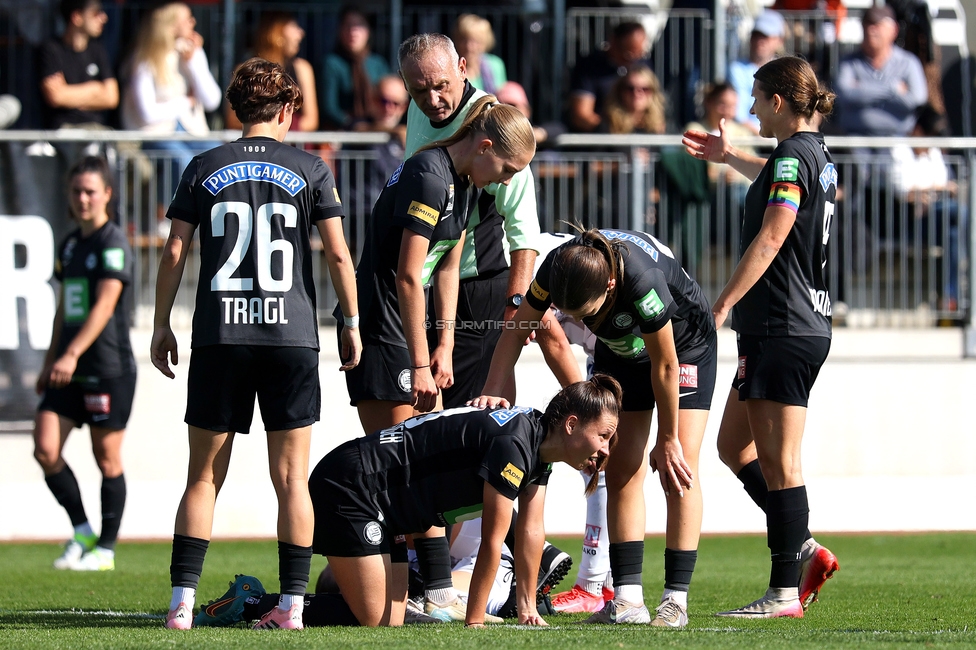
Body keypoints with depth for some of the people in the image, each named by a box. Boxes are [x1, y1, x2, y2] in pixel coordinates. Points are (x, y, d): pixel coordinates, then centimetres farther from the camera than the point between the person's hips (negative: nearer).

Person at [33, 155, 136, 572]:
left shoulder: (113, 243, -10)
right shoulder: (70, 245, 15)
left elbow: (104, 306, -19)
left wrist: (72, 354, -28)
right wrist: (49, 363, 21)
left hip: (109, 368, -7)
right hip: (69, 369, 7)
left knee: (107, 457, 0)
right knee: (46, 449, -4)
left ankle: (106, 549, 9)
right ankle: (82, 533, 10)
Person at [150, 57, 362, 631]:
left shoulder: (204, 169, 6)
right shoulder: (310, 170, 4)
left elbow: (175, 251, 4)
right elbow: (338, 254, 2)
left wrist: (162, 325, 12)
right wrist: (352, 323, 12)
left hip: (219, 338, 1)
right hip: (291, 334, -1)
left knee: (204, 476, 5)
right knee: (292, 477, 3)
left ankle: (183, 602, -2)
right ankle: (292, 603, -1)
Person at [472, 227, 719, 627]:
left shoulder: (643, 281, -43)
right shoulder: (556, 268, -29)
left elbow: (664, 365, -30)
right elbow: (516, 330, -13)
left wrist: (667, 441, -19)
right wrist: (491, 391, -27)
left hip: (684, 343, -5)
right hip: (620, 351, 5)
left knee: (678, 469, -13)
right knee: (621, 472, -3)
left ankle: (676, 599, -12)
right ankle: (627, 600, -6)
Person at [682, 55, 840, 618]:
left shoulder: (791, 157, -14)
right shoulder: (819, 158, 16)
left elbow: (771, 238, -23)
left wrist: (723, 304, -24)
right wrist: (730, 157, 55)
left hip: (782, 330, -10)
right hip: (808, 324, 10)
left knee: (778, 463, -7)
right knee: (734, 444, 16)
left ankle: (785, 592, -6)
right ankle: (803, 549, 14)